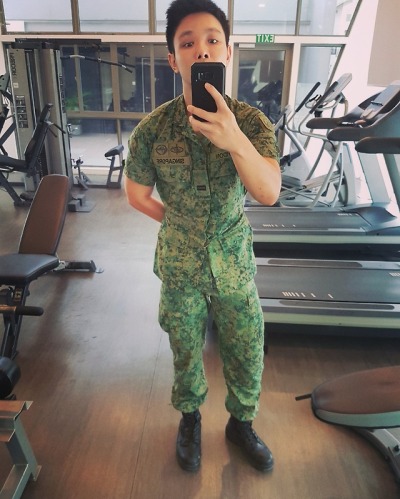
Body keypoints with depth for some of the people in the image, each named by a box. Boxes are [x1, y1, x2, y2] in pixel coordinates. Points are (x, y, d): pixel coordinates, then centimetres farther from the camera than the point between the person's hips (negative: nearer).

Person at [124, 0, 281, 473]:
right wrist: (182, 223, 1)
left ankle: (241, 423, 45)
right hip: (180, 268, 0)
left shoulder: (252, 122, -12)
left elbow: (269, 192, -25)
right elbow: (137, 194, 1)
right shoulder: (152, 129, -13)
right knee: (185, 353, 19)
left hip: (235, 265, 1)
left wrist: (235, 141, -42)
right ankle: (190, 420, 49)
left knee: (248, 354, 14)